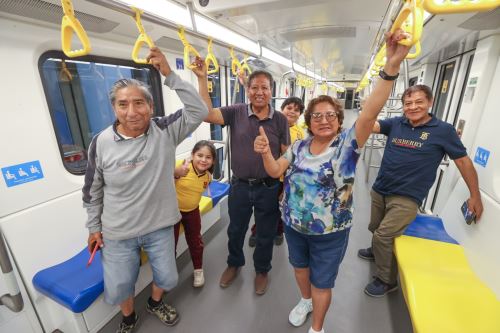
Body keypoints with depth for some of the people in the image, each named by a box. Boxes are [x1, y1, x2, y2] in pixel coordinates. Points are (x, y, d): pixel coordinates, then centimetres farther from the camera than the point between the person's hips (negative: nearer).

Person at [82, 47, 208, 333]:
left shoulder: (165, 131, -13)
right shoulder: (101, 143, -12)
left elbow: (199, 111, -25)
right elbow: (93, 190, 1)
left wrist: (169, 75, -26)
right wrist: (94, 227, 7)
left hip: (160, 226, 0)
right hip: (118, 233, 0)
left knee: (167, 277, 20)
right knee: (118, 287, 18)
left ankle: (155, 302, 56)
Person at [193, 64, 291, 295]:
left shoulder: (280, 120, -3)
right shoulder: (236, 113, -4)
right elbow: (207, 114, -18)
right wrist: (202, 78, -20)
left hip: (269, 188, 0)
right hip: (240, 186, 1)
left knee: (266, 234, 17)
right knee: (235, 230, 21)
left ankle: (261, 270, 46)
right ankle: (234, 264, 50)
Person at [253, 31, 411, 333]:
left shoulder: (347, 144, -14)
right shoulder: (299, 146, -2)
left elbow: (370, 113, -29)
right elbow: (275, 171, -2)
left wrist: (392, 66, -38)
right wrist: (265, 152, -22)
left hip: (330, 231, -4)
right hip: (293, 224, 4)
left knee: (322, 281, 17)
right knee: (299, 266, 27)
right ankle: (305, 301, 59)